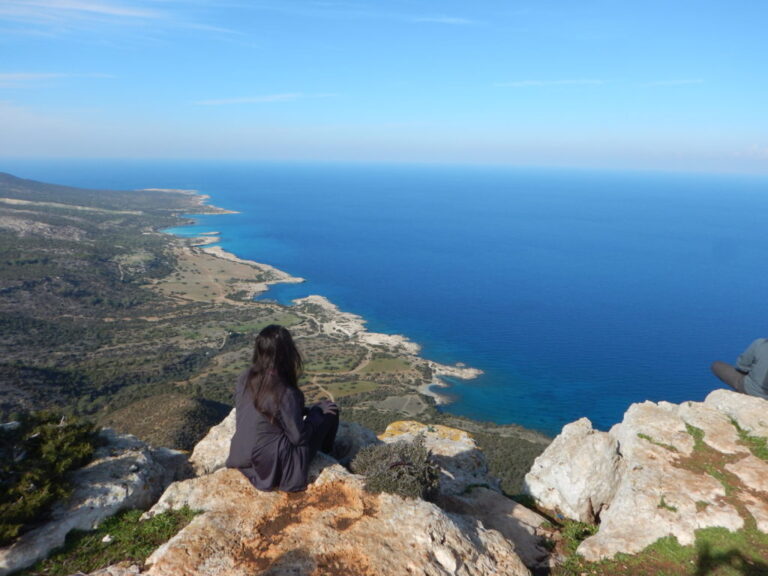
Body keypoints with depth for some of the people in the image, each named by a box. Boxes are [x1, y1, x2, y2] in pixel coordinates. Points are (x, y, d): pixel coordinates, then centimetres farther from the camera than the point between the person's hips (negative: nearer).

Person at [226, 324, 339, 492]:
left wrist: (307, 411, 9)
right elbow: (299, 437, -18)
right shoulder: (284, 392, -28)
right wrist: (317, 411, -2)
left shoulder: (245, 379, -7)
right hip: (272, 466, -7)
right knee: (329, 413, 5)